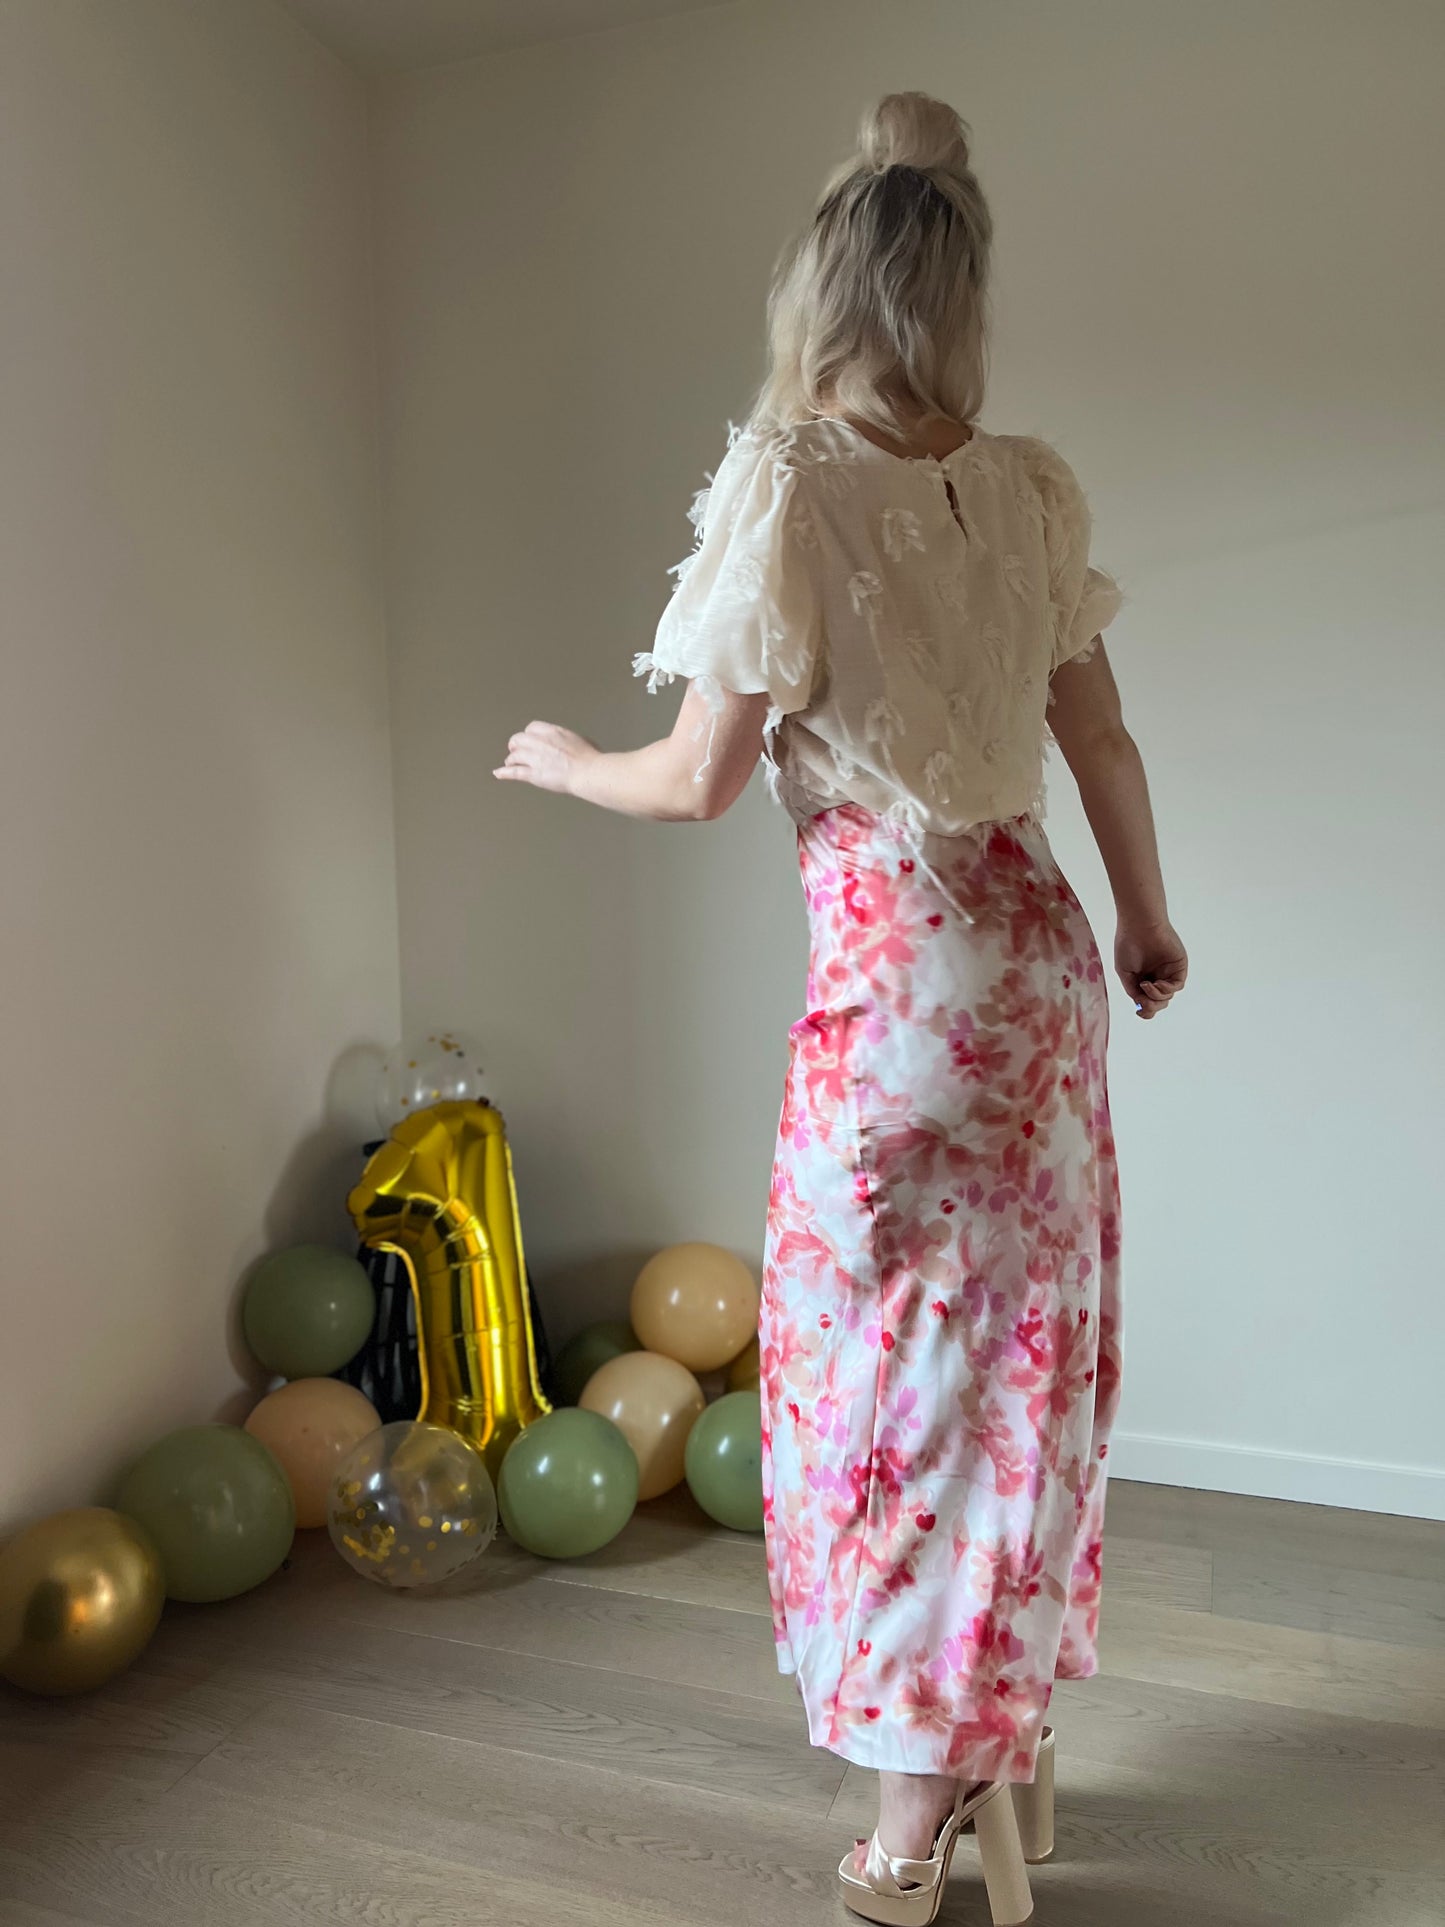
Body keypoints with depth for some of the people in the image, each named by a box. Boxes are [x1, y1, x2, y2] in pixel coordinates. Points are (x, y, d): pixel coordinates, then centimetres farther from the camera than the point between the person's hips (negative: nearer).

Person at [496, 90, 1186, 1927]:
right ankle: (1009, 1741, 38)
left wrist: (561, 759, 13)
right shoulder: (1029, 484, 4)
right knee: (1025, 1347, 17)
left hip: (899, 973, -6)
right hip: (1037, 951, 6)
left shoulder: (789, 488, -12)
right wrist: (1147, 923, 24)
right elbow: (1104, 744, 9)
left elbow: (696, 782, -8)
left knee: (901, 1367, 7)